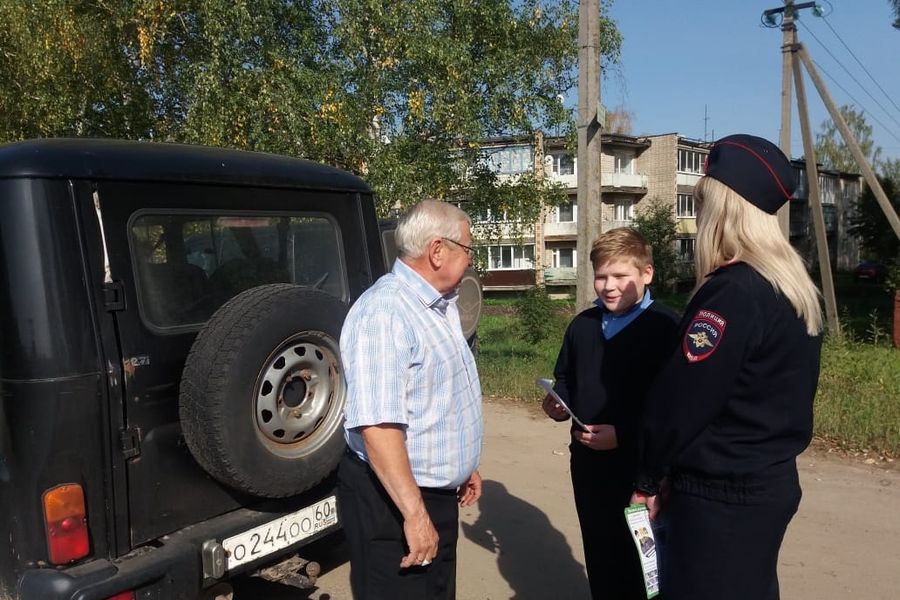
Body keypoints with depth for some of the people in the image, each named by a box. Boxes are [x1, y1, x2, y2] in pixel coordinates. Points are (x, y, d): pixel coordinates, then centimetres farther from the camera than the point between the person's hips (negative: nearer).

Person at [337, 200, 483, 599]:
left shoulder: (440, 305, 8)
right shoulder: (385, 312, -25)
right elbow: (377, 425, -31)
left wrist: (464, 466, 24)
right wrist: (414, 514, -30)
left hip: (439, 492, 10)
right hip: (391, 499, -10)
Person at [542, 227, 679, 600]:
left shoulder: (665, 327, -14)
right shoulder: (582, 325, 8)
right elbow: (564, 380, 20)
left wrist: (623, 435, -23)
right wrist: (557, 404, -1)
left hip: (640, 467, -6)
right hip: (587, 463, 6)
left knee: (637, 562, 7)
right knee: (599, 558, 19)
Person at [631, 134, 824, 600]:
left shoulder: (732, 292, -23)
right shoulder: (796, 289, 6)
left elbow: (680, 401, -20)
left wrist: (647, 477, -5)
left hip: (722, 495, -9)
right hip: (773, 481, 9)